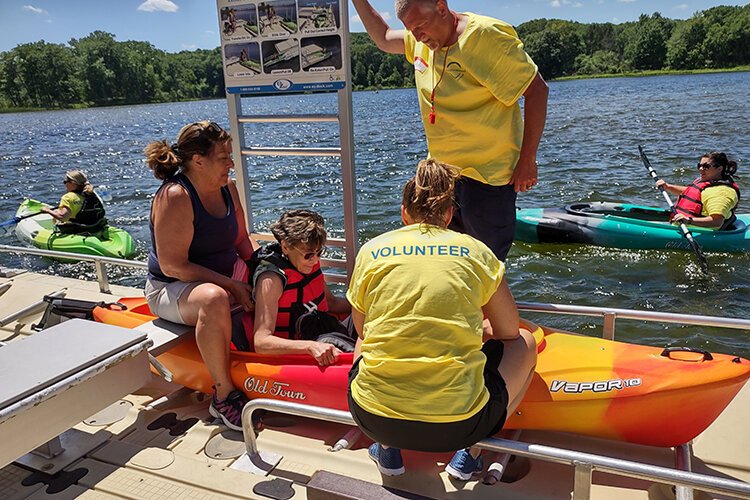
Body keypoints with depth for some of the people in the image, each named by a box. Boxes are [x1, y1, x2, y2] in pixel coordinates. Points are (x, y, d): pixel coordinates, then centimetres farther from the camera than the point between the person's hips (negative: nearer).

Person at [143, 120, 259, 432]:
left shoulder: (226, 187, 0)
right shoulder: (175, 196, -23)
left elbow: (242, 240, 8)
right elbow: (173, 266, -26)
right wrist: (232, 286, -26)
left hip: (224, 277, 8)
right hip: (170, 289, -8)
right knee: (213, 298, -40)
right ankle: (224, 395, -27)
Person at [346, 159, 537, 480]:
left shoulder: (370, 251, 3)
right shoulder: (476, 251, 2)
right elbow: (508, 332, 12)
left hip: (374, 421, 2)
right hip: (458, 424, -2)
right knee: (525, 344, 23)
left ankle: (388, 449, 22)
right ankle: (469, 454, 15)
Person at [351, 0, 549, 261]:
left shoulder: (485, 36, -16)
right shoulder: (423, 39, 6)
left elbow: (536, 90, -14)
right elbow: (384, 39, 27)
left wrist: (527, 160, -16)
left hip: (486, 175, -7)